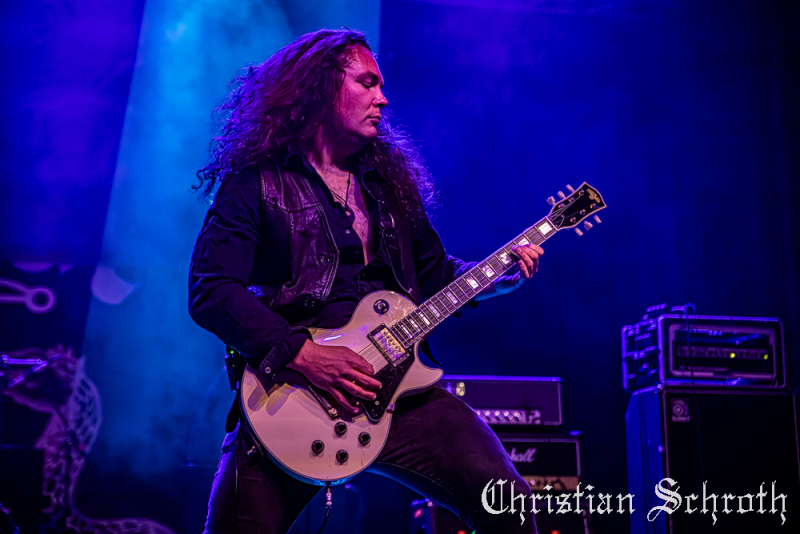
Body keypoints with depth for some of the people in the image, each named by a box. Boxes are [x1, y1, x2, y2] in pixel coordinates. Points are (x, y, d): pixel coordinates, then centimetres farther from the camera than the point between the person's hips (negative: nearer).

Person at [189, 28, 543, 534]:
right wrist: (302, 355, -18)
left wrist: (499, 274, 8)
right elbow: (210, 291, -9)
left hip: (397, 380, 4)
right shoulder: (255, 182, 1)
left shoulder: (391, 181, 19)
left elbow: (435, 273, 26)